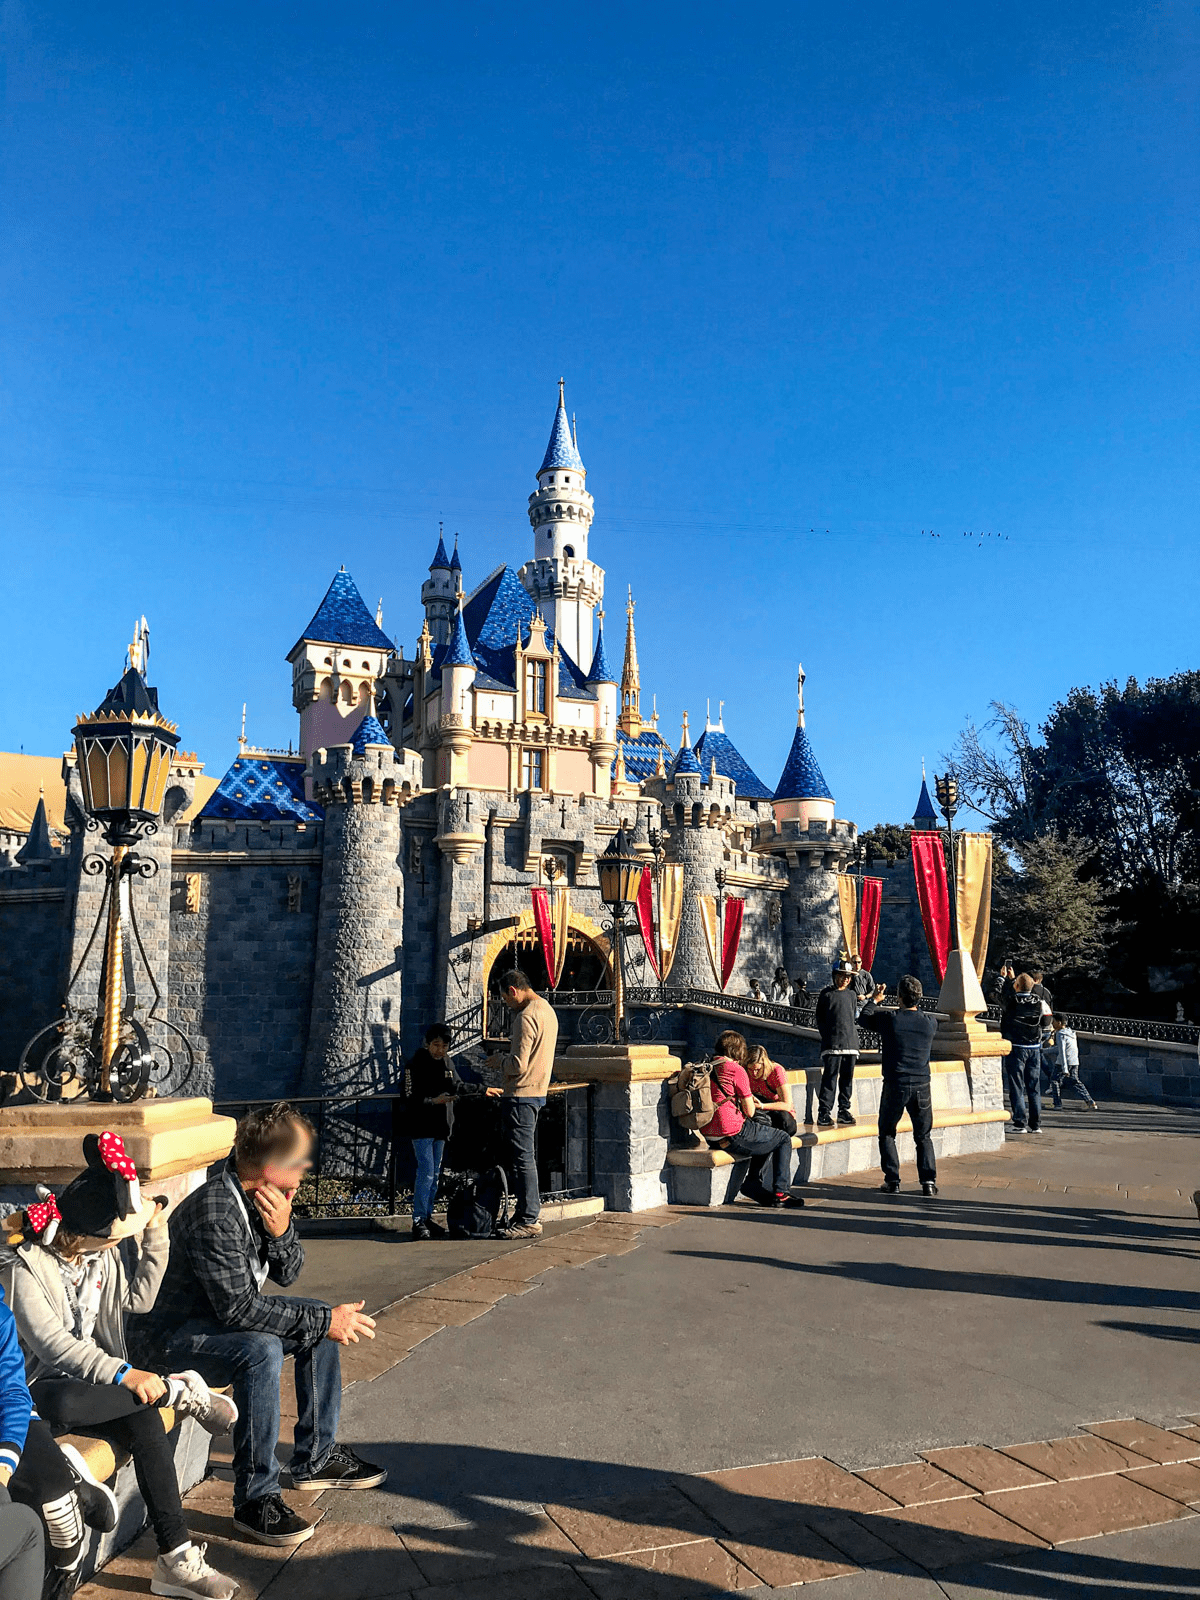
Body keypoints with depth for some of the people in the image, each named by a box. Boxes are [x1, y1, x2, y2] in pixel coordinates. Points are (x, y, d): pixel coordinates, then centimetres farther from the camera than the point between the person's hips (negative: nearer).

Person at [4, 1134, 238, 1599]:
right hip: (46, 1384, -5)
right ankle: (180, 1391, -23)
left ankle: (176, 1559, -23)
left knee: (144, 1424, -27)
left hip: (97, 1376, 5)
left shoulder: (103, 1255, 8)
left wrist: (156, 1238, 4)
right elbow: (53, 1344, -22)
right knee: (63, 1404, -42)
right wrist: (124, 1374, -30)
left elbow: (138, 1299, 14)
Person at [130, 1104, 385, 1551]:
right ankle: (255, 1500, -20)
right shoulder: (214, 1212, -31)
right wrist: (322, 1322, -26)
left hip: (224, 1314, 10)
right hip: (172, 1336, -9)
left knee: (324, 1318, 7)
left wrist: (281, 1231, -19)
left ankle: (315, 1457, 17)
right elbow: (238, 1307, -31)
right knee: (261, 1350, -34)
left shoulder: (260, 1198, -4)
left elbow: (287, 1275, 3)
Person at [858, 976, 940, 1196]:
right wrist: (915, 1004, 32)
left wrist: (875, 999, 26)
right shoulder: (930, 1022, -4)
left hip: (895, 1085, -2)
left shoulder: (889, 1019, -11)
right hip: (921, 1086, 2)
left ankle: (892, 1181, 8)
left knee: (887, 1134, 14)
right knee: (924, 1136, 16)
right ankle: (928, 1181, 6)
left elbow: (865, 1015, 8)